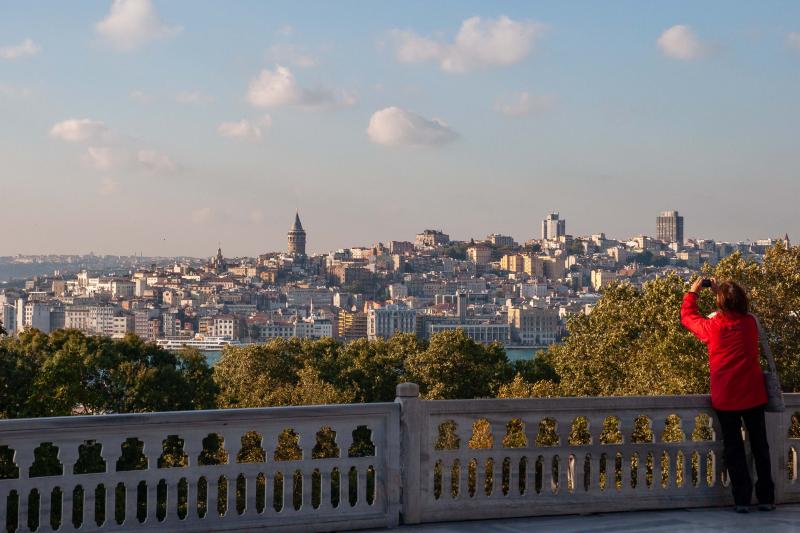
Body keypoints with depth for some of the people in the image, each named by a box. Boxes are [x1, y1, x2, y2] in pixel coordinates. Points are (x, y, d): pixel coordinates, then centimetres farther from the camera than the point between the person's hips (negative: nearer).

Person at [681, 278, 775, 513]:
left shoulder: (712, 326, -11)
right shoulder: (750, 323, -4)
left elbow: (687, 316, 8)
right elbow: (738, 311, 20)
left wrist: (693, 292, 19)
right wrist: (721, 290, 21)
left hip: (725, 398, -2)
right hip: (753, 396, 2)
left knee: (734, 449, 7)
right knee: (760, 446, 12)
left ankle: (742, 499, 5)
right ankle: (766, 498, 15)